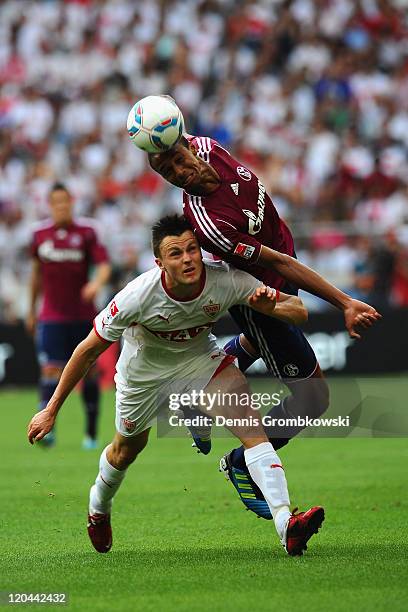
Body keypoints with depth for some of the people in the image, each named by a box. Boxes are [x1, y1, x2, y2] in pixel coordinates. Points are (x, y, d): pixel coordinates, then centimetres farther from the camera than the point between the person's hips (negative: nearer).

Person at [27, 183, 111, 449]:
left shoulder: (86, 232, -4)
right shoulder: (40, 234, 4)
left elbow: (104, 265, -13)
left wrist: (97, 283, -35)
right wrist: (32, 309, 20)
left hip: (83, 315, -1)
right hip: (52, 316, 1)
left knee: (89, 370, 6)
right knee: (50, 370, -14)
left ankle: (92, 433, 18)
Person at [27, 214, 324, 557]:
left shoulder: (225, 280, -31)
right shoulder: (138, 296, -36)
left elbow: (299, 311, -25)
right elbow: (88, 351, -23)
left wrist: (270, 308, -48)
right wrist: (52, 410, -20)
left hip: (200, 358, 1)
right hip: (145, 370, -1)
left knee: (251, 427, -23)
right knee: (127, 449, 20)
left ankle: (285, 523, -31)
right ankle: (98, 509, 55)